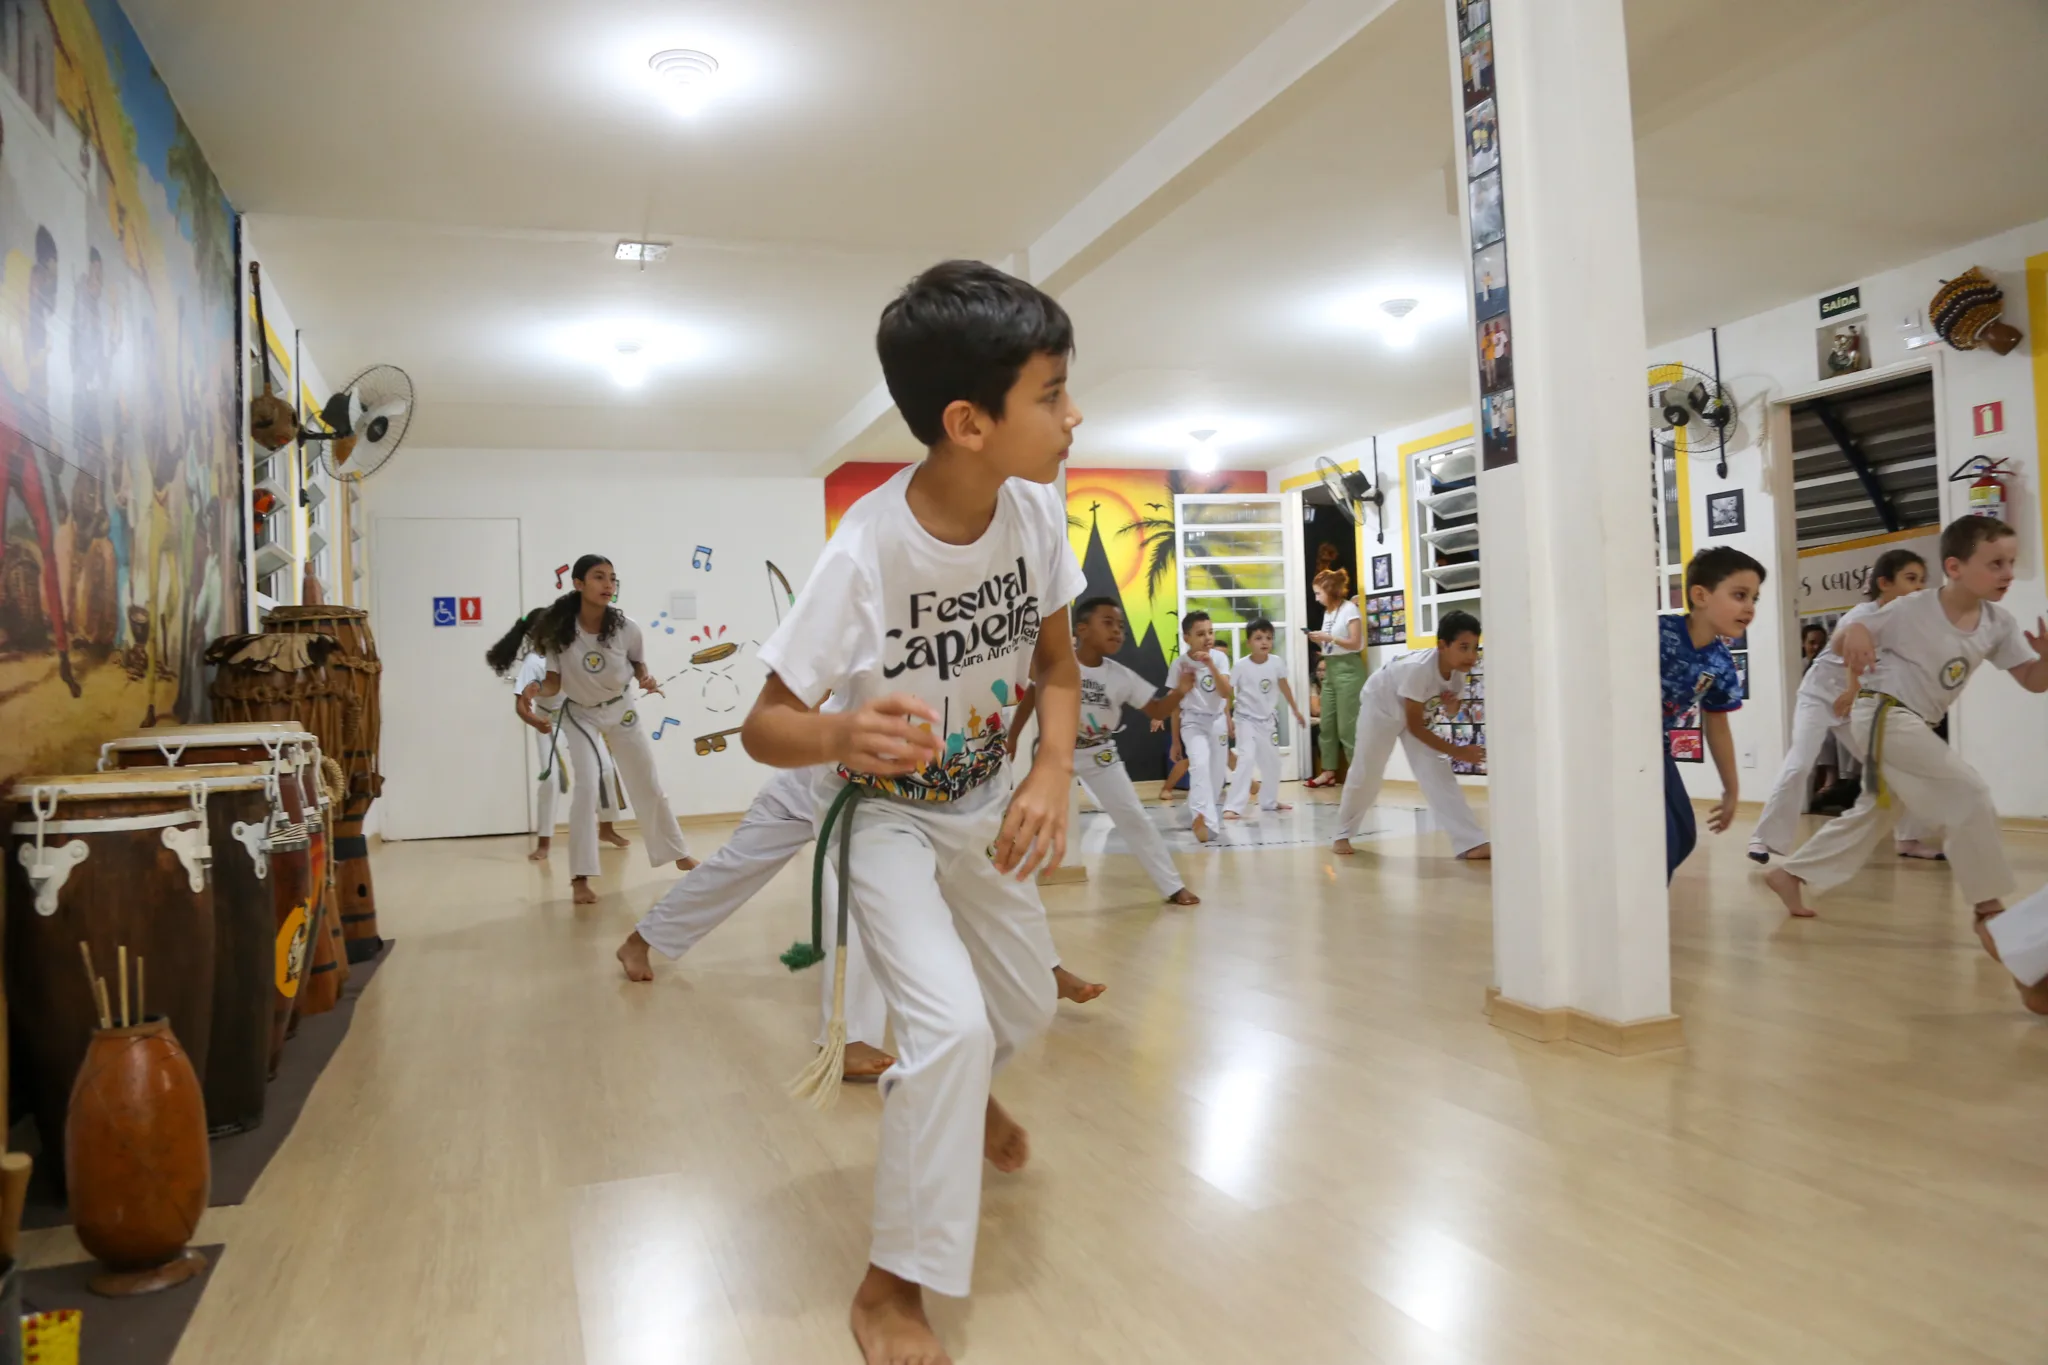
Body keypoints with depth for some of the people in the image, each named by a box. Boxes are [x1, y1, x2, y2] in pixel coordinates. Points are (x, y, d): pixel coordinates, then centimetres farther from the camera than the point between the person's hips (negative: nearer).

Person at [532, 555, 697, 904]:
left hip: (621, 710, 2)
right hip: (580, 715, -2)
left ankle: (678, 853, 31)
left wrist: (647, 680, -22)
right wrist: (536, 689, -38)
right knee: (585, 787, -17)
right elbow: (554, 682, -17)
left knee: (649, 786, 13)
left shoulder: (625, 628, -20)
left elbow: (639, 664, -1)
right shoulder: (559, 630, -23)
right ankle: (580, 878, -10)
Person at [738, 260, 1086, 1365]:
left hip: (982, 804, 6)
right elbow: (764, 724, -26)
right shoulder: (867, 549, -33)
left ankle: (956, 1096, 58)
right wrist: (842, 735, -48)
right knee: (951, 1027, -21)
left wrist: (1053, 773, -22)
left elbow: (1055, 661, -4)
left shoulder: (1036, 510, -17)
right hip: (886, 815, -6)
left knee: (1026, 1004, 20)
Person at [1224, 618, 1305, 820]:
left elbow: (1284, 688, 9)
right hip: (1247, 719, -5)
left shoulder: (1277, 662, -7)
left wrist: (1296, 710, 18)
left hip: (1267, 720, 6)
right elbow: (1227, 692, -14)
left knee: (1272, 761, 17)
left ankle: (1269, 801, 37)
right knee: (1247, 759, -21)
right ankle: (1233, 806, -23)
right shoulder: (1241, 666, -19)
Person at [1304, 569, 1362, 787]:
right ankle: (1329, 772, 13)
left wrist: (1328, 637, -16)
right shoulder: (1327, 612, 13)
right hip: (1330, 669, 8)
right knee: (1327, 724, 7)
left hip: (1348, 669, -8)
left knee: (1347, 725, -8)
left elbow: (1355, 643, -13)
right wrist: (1319, 640, -2)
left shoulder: (1350, 608, -9)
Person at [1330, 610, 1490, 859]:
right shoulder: (1418, 668, -41)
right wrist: (1457, 751, -31)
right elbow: (1414, 727, -32)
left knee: (1437, 770, -8)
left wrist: (1450, 701, -22)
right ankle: (1343, 834, 27)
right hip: (1381, 705, -5)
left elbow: (1455, 704, 2)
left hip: (1414, 709, 5)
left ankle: (1471, 843, -15)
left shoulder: (1458, 671, -21)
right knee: (1365, 774, 4)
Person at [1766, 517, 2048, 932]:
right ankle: (1989, 907, -5)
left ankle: (1791, 874, 26)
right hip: (1883, 718, -8)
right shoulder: (1913, 610, -16)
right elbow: (1843, 639, -9)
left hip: (1915, 726, 8)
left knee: (1873, 812, 17)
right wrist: (1855, 634, -33)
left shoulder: (1998, 623, -2)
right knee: (1969, 795, -16)